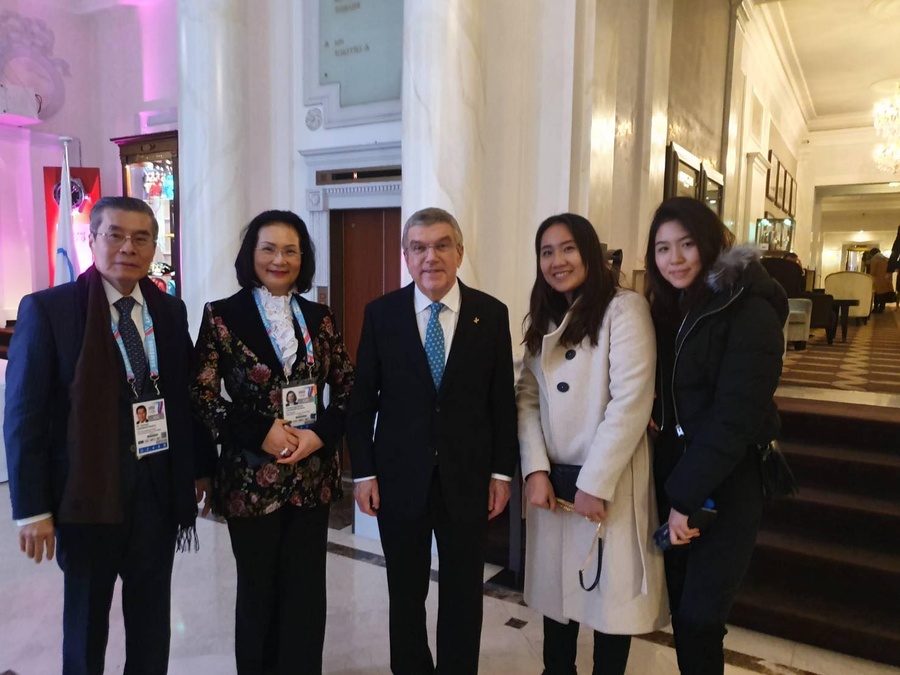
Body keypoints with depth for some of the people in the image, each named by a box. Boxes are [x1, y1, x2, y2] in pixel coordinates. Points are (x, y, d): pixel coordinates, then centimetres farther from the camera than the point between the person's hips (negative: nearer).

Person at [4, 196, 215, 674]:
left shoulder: (170, 310, 3)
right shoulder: (46, 309, -10)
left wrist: (200, 467, 9)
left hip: (159, 489, 4)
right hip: (88, 493, -3)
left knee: (152, 619, 18)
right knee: (86, 622, 18)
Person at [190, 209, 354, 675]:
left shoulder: (319, 317, 5)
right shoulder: (222, 315, -4)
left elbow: (348, 387, 5)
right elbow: (202, 396, -8)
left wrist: (320, 433, -11)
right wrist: (262, 432, -18)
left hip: (313, 475, 3)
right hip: (251, 476, -2)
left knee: (307, 589, 11)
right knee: (258, 589, 13)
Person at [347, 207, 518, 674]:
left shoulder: (491, 314, -3)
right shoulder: (381, 314, -3)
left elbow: (502, 400, 1)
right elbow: (361, 399, -1)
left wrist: (502, 471, -1)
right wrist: (363, 472, -4)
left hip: (468, 478, 0)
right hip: (400, 478, 0)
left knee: (463, 595, 16)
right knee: (405, 594, 17)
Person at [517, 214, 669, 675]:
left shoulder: (624, 309, -9)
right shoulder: (543, 320, 11)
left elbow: (631, 403, -17)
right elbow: (528, 397, 4)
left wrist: (595, 482, -18)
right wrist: (536, 469, -9)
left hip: (609, 485, -5)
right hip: (552, 481, 5)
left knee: (610, 595, 8)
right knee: (555, 587, 15)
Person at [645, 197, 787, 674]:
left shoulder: (749, 311, -15)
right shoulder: (668, 307, 8)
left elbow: (735, 415, -20)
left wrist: (685, 496, -18)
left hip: (725, 484, -6)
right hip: (674, 470, 6)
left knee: (700, 616, 1)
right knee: (681, 607, 13)